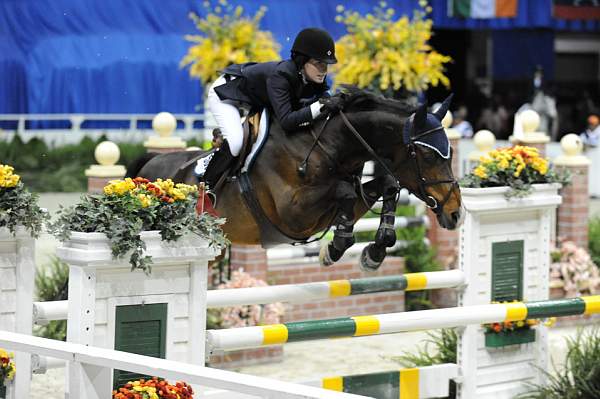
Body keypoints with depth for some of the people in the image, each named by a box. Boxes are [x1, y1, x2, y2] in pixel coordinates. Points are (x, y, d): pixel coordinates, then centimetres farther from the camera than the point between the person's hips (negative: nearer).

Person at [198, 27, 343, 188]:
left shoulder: (315, 79, -20)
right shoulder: (279, 76, -41)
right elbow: (286, 121, -48)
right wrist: (319, 107, -55)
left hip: (255, 100, 8)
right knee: (235, 143, -27)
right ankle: (205, 184, -3)